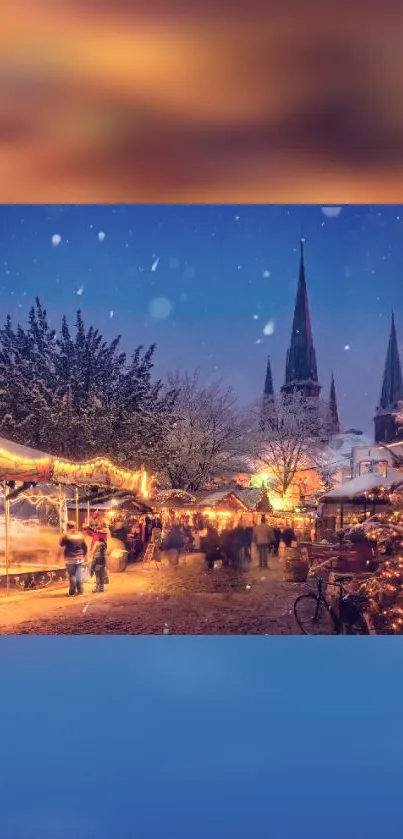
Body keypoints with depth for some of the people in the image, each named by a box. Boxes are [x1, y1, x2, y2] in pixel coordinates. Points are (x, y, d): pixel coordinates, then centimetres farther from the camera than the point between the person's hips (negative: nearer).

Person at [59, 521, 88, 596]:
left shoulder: (66, 535, -9)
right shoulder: (80, 535, 8)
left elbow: (61, 544, 3)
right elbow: (85, 547, 10)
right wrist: (84, 555, 20)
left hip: (70, 559, -4)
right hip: (80, 559, 4)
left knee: (72, 576, -1)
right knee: (79, 575, 10)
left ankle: (72, 592, 1)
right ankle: (80, 590, 11)